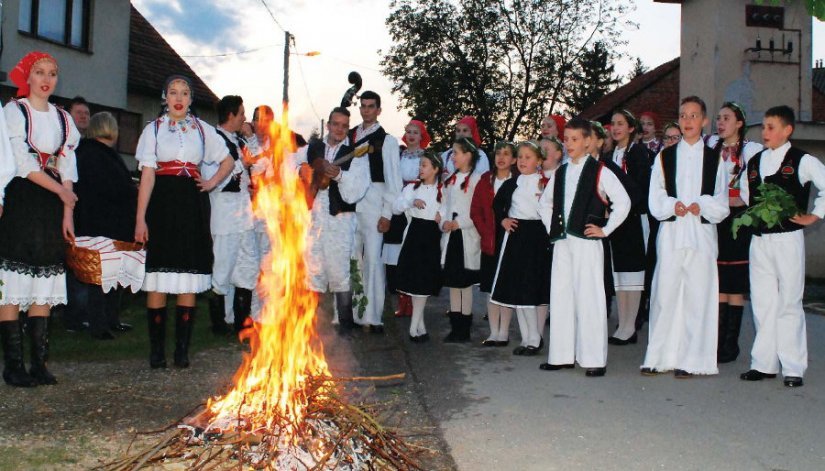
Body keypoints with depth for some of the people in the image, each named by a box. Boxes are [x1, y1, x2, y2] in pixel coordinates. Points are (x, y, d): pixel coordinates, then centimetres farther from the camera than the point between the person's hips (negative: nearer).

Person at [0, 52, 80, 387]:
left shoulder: (63, 118, 17)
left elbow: (67, 168, 13)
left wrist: (68, 212, 3)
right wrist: (62, 191, -9)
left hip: (51, 207, 5)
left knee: (44, 285, 2)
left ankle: (39, 363, 4)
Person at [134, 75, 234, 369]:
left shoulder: (202, 129, 14)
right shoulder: (154, 129, 8)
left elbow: (228, 162, 23)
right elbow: (147, 175, 0)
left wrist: (212, 183, 5)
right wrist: (140, 217, -7)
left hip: (192, 204, 2)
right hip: (162, 204, -2)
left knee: (189, 278, -1)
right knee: (158, 278, -5)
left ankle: (182, 350, 4)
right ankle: (157, 350, 2)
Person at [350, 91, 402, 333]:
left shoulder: (387, 140, 1)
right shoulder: (350, 135, 14)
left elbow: (393, 179, -2)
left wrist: (387, 214, -7)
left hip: (373, 203, -4)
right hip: (350, 202, 4)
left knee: (372, 258, -7)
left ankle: (374, 317, -3)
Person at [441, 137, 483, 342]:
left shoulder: (476, 179, -9)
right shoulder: (451, 179, 14)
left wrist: (459, 223, -16)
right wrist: (444, 222, -2)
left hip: (467, 236, -7)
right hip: (451, 235, 7)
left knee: (465, 282, -1)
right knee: (452, 281, 10)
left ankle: (465, 329, 8)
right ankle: (455, 327, 17)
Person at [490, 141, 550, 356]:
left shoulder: (546, 184, -1)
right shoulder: (511, 184, 10)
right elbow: (497, 204, 23)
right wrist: (503, 220, 8)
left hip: (538, 236, -4)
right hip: (516, 235, 4)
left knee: (536, 288, -1)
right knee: (516, 287, 5)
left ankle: (535, 339, 7)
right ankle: (527, 338, 14)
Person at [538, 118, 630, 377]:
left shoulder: (599, 172, -3)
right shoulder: (560, 173, 14)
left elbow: (623, 202, -7)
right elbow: (544, 202, 28)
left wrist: (605, 230, -7)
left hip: (586, 242, -6)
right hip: (561, 242, 6)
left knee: (589, 299, -6)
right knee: (560, 297, 7)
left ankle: (594, 359, 0)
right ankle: (562, 355, 14)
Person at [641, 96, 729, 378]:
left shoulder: (715, 159, 10)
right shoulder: (664, 157, 12)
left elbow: (722, 205, 6)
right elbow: (655, 200, 6)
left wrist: (701, 207, -12)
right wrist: (673, 206, -13)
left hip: (702, 234, 0)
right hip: (670, 233, 0)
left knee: (697, 296, -1)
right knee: (665, 294, -2)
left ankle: (691, 360, 5)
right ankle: (659, 357, 5)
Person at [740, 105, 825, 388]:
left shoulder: (802, 161, -4)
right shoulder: (755, 162, 13)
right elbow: (745, 194, 26)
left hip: (788, 239, -5)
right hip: (759, 240, 5)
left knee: (789, 303, -3)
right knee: (762, 303, 7)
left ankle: (793, 368, 4)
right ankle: (764, 364, 14)